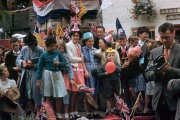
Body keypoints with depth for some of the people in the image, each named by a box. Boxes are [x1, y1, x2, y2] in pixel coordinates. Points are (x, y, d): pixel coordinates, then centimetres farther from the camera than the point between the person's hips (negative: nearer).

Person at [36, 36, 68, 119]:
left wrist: (59, 63, -14)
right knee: (48, 96, 6)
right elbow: (39, 68, -3)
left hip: (57, 74, 2)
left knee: (59, 96, 3)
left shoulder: (58, 53, 0)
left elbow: (65, 63, 8)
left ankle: (58, 113, 18)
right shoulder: (43, 55, -6)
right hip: (48, 75, -2)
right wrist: (38, 80, -5)